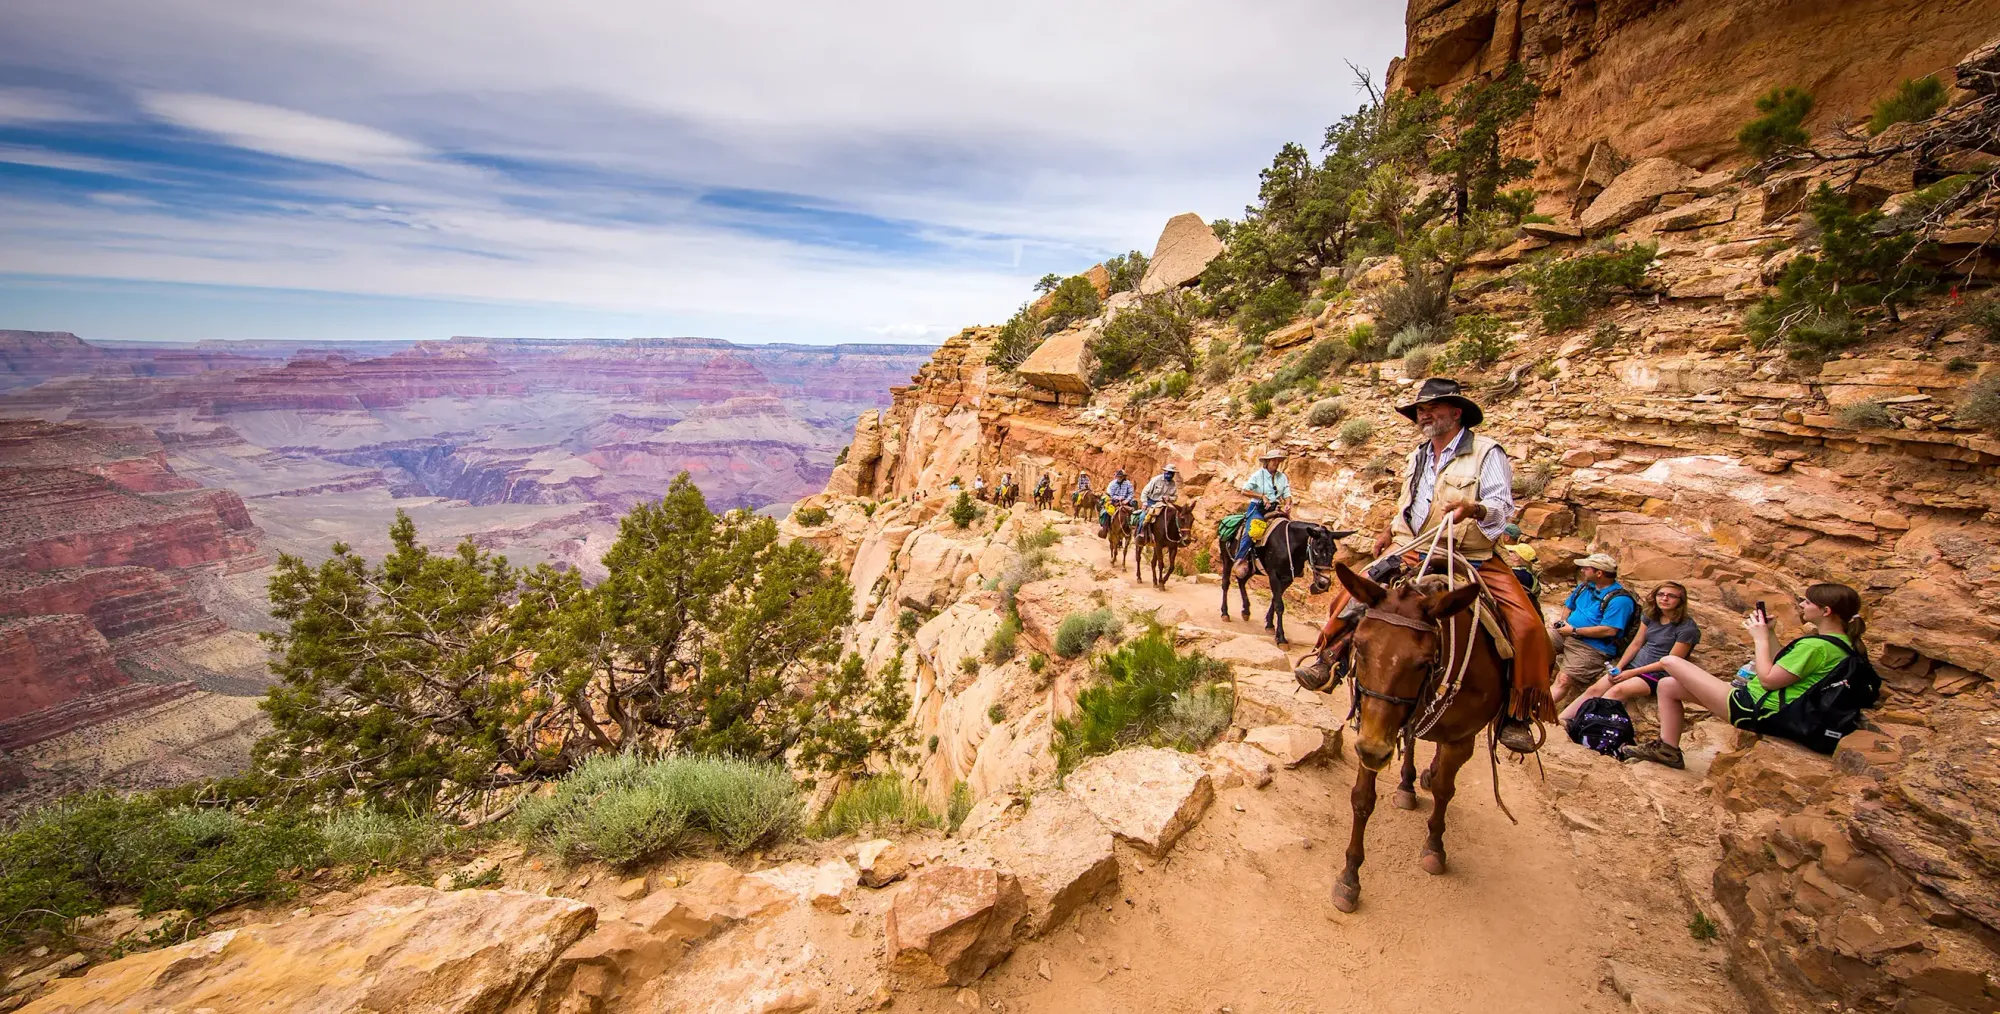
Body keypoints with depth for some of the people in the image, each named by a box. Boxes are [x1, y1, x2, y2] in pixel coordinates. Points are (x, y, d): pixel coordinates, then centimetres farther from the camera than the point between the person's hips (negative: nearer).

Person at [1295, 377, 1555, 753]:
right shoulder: (1418, 457, 16)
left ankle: (1516, 714, -5)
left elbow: (1502, 507, -13)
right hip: (1412, 554, 5)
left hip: (1473, 561, -4)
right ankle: (1327, 657, 1)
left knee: (1527, 626, -20)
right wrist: (1391, 531, 12)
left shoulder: (1487, 453, -3)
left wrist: (1474, 508, -34)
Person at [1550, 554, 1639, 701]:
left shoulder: (1619, 599, -14)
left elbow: (1609, 630, -23)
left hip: (1592, 647, -8)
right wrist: (1562, 622, 5)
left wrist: (1574, 631, -16)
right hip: (1565, 633, 8)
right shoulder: (1585, 586, 12)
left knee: (1564, 680, -26)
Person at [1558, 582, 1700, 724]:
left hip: (1656, 674, -6)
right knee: (1595, 689, -16)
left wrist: (1632, 673, -14)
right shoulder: (1650, 615, 8)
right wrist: (1618, 667, -2)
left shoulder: (1687, 628, -11)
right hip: (1634, 664, 6)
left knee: (1617, 690, -33)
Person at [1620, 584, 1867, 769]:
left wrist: (1761, 638, -10)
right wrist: (1768, 634, 12)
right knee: (1668, 685, 10)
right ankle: (1666, 748, 8)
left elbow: (1768, 679, -19)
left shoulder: (1816, 646, -21)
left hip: (1756, 709, -10)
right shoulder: (1841, 643, 11)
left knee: (1670, 662, -10)